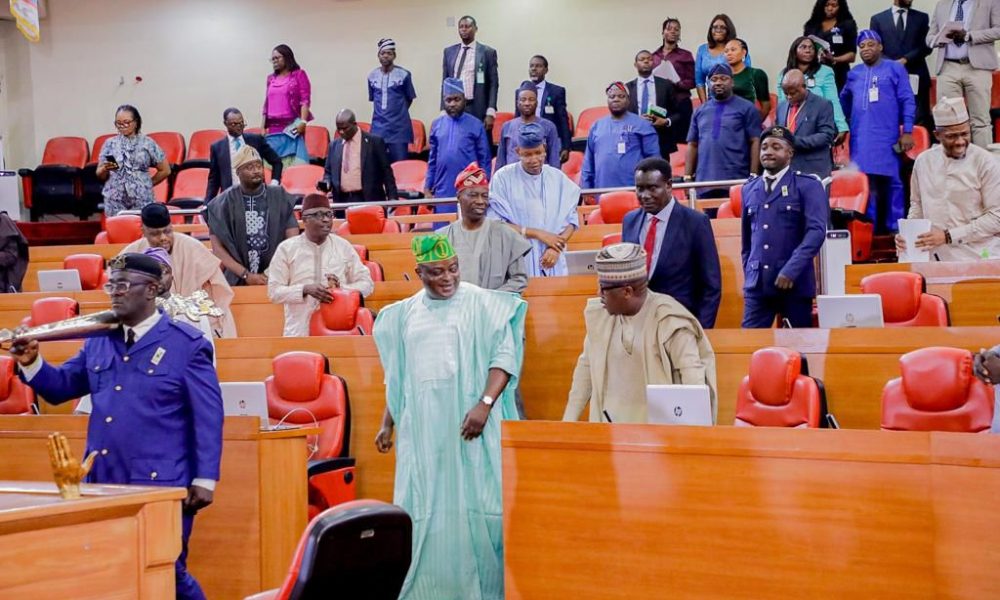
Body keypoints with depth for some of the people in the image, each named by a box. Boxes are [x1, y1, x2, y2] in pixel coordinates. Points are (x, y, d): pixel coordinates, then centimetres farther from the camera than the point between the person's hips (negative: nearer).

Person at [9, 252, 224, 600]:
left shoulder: (187, 344, -6)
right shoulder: (97, 341, 10)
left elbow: (208, 417, -7)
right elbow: (61, 387, 16)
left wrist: (204, 480, -12)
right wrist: (31, 362, -3)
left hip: (161, 486, -6)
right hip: (102, 483, 6)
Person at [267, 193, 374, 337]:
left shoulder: (343, 246, 7)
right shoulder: (286, 248, 1)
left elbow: (366, 283, 10)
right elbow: (274, 291, -1)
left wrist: (342, 288, -10)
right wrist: (305, 289, -17)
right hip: (300, 331, -1)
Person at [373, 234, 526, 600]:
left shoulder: (483, 304, -1)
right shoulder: (404, 314, 12)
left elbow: (504, 355, -7)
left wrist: (484, 404, -19)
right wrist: (387, 423, 15)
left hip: (469, 424, -3)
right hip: (422, 429, 4)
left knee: (474, 505, -3)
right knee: (424, 510, 3)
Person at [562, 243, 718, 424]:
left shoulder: (668, 320, -12)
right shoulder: (599, 314, 3)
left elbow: (692, 373, -12)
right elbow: (587, 366, 13)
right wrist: (568, 420, 12)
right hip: (609, 421, 4)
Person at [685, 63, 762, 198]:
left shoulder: (746, 108, 3)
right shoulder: (700, 111, 15)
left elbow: (755, 142, -2)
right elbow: (693, 145, 16)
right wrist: (688, 177, 8)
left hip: (736, 182, -4)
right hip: (704, 183, 4)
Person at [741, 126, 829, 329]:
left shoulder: (808, 186, -1)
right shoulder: (749, 189, 13)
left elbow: (816, 231, -12)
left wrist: (791, 270, -19)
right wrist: (748, 274, 13)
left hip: (795, 282, -4)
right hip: (757, 283, 4)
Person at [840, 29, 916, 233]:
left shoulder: (895, 69, 3)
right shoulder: (854, 73, 15)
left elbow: (907, 101, -1)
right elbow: (844, 100, 27)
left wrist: (907, 131, -8)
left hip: (887, 137, -4)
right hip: (861, 138, 4)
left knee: (890, 182, 1)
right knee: (865, 182, 5)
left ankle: (893, 227, 7)